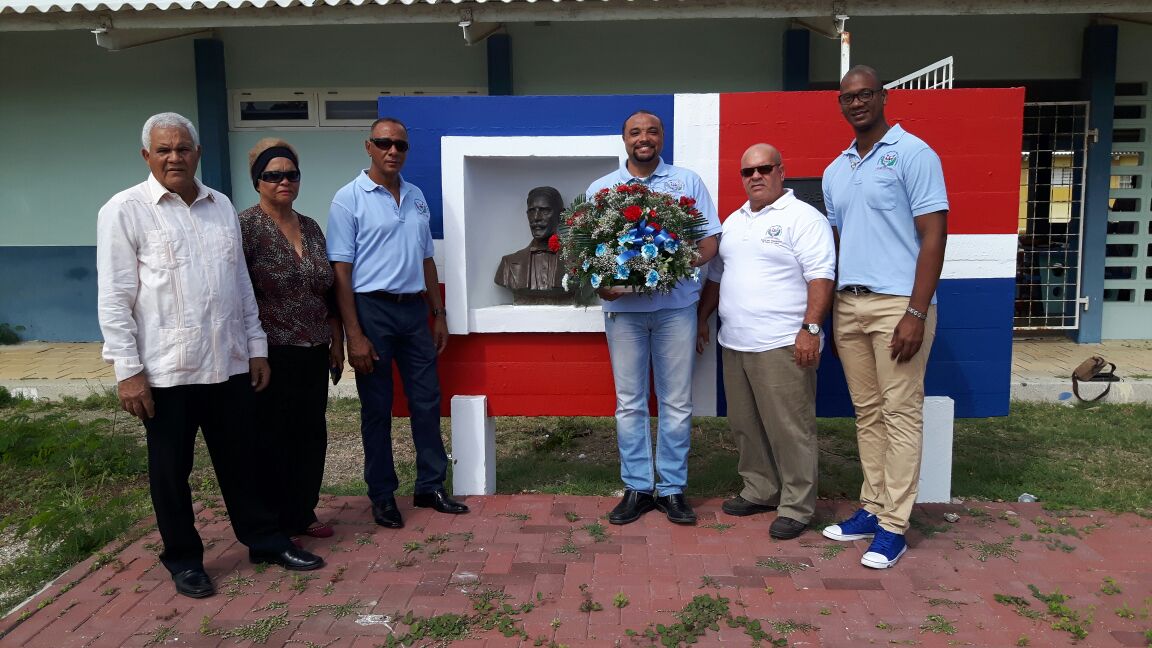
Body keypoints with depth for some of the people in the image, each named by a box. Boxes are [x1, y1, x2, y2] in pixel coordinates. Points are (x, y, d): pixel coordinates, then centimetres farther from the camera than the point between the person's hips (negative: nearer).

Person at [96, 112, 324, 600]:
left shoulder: (222, 207, 10)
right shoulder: (125, 210, -4)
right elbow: (114, 298, -7)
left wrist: (256, 346, 12)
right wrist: (127, 369, -11)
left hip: (228, 363, 4)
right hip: (166, 369, -4)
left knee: (241, 458, 14)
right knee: (171, 469, 10)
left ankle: (264, 540, 28)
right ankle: (183, 559, 26)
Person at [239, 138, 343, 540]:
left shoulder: (311, 228, 11)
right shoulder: (246, 227, -8)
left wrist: (336, 343, 15)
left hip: (313, 354, 6)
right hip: (271, 355, -6)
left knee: (312, 435, 12)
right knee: (272, 439, 4)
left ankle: (303, 514, 27)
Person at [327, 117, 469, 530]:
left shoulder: (416, 197, 11)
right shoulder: (349, 198, -6)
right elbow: (341, 270, -10)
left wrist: (439, 315, 14)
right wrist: (354, 335, -15)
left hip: (414, 309, 5)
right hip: (372, 309, -5)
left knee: (427, 400, 9)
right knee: (377, 408, 5)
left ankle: (430, 486, 23)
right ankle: (382, 495, 19)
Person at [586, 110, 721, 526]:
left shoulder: (688, 182, 8)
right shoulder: (600, 189, 10)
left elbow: (711, 240, 6)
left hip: (676, 304, 0)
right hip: (623, 307, 1)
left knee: (676, 402, 4)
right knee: (629, 402, 6)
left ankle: (672, 487, 16)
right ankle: (637, 487, 17)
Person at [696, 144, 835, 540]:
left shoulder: (803, 218, -5)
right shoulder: (733, 222, 18)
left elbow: (821, 276, -13)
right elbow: (716, 275, 25)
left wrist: (810, 328, -20)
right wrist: (702, 319, 21)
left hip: (783, 345, -7)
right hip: (734, 344, 8)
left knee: (789, 428, -3)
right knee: (746, 425, 14)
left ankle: (797, 506, 9)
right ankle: (760, 491, 28)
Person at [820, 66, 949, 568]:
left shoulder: (912, 154, -4)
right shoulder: (835, 171, 16)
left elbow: (934, 236, -9)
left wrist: (916, 313, -16)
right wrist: (829, 313, 14)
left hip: (897, 303, -6)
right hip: (848, 304, 6)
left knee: (900, 413, -1)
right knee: (867, 413, 11)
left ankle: (893, 525, 5)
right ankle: (872, 507, 21)